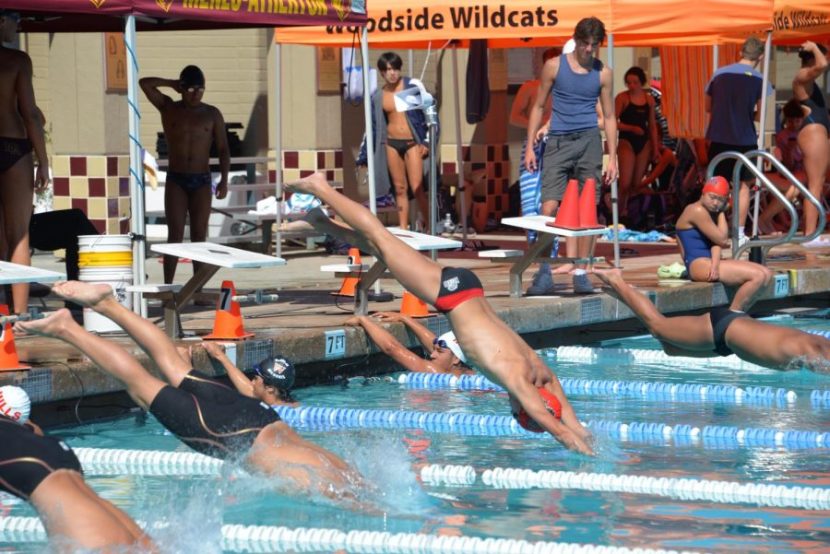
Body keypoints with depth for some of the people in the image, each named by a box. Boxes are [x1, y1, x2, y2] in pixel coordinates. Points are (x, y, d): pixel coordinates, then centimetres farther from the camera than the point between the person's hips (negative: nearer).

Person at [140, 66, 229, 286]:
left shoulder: (212, 114, 5)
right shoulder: (168, 108, 4)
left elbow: (223, 149, 3)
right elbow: (144, 83, -5)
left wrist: (224, 179, -7)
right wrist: (173, 84, 1)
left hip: (202, 181, 1)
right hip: (175, 180, -1)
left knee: (199, 236, 2)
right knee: (175, 235, -6)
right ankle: (167, 287, -7)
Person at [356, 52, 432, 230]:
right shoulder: (378, 96, 6)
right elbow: (373, 127, 12)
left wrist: (426, 142, -9)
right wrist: (363, 155, 12)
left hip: (412, 143, -4)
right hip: (391, 144, 4)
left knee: (417, 188, -11)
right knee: (400, 189, 7)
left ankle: (429, 228, -2)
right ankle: (403, 230, 11)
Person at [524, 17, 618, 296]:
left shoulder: (603, 73, 7)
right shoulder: (554, 66, 4)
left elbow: (609, 116, 11)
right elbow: (539, 107, 9)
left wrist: (612, 158, 6)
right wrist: (530, 147, 2)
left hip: (589, 140, 1)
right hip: (558, 141, -1)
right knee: (549, 206, -10)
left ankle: (581, 273, 5)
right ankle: (544, 270, -4)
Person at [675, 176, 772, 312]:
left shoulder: (712, 213, 19)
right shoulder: (697, 211, -11)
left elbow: (716, 242, 2)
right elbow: (722, 240, -12)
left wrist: (715, 264, -18)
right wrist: (721, 213, 1)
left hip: (711, 264, 10)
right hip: (699, 265, -10)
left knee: (766, 274, 2)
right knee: (757, 276, -21)